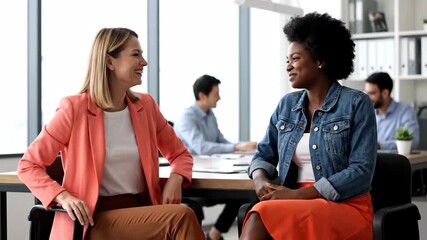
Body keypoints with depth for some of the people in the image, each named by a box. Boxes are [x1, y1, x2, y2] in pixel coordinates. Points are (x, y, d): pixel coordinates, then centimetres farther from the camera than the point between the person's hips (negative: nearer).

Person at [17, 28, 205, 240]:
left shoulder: (145, 105, 10)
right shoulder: (75, 108, -4)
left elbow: (179, 153, 21)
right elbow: (28, 166, -1)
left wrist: (175, 179, -2)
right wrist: (63, 197, -18)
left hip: (142, 210, 5)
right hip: (97, 219, -5)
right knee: (181, 217, -31)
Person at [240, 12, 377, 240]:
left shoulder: (357, 104, -5)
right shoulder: (287, 104, 13)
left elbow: (361, 172, -13)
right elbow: (265, 153, 17)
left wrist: (299, 194, -19)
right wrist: (260, 179, -8)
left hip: (345, 208, -4)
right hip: (297, 203, 5)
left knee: (263, 216, -31)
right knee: (259, 218, -31)